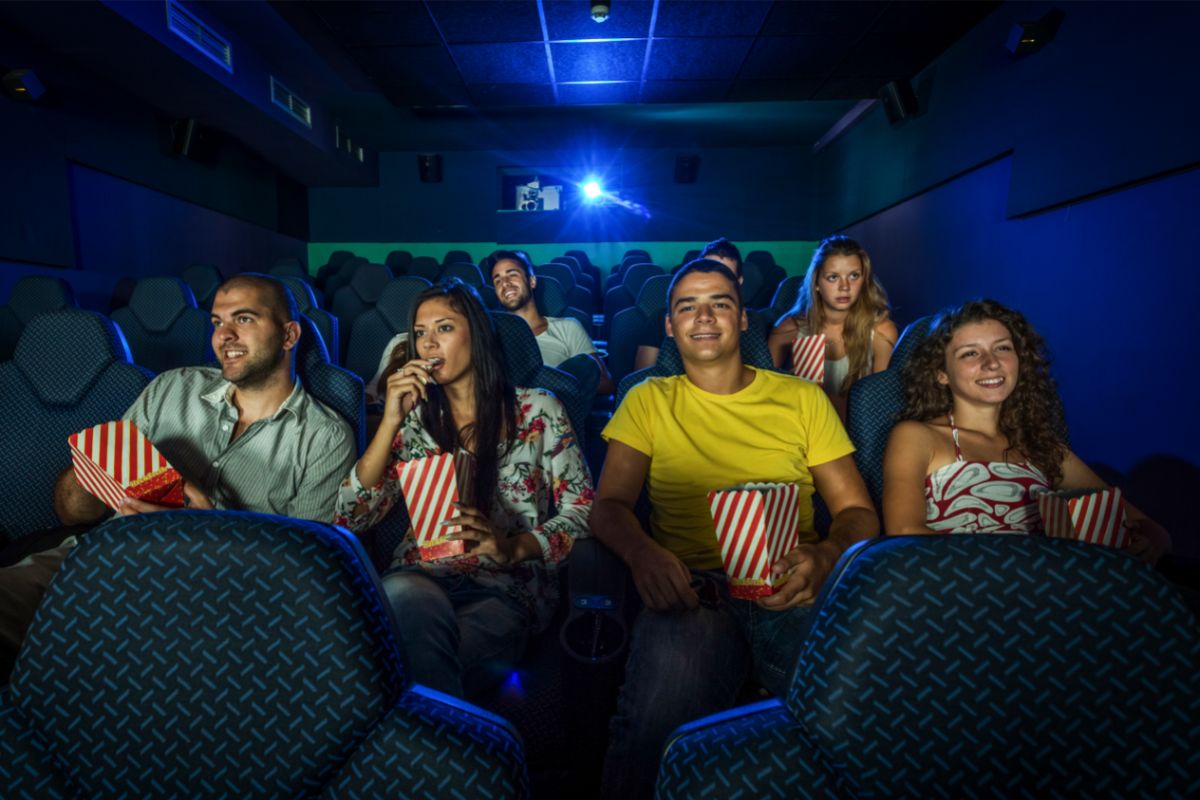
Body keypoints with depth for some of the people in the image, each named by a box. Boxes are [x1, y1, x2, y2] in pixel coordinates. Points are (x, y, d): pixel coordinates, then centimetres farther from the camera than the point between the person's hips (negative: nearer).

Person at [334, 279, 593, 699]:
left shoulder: (537, 410, 5)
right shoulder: (414, 417, 12)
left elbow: (582, 510, 1)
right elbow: (350, 518, 3)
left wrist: (513, 548, -17)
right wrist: (390, 421, -7)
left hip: (508, 585, -2)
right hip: (420, 575, 3)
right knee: (409, 599, -34)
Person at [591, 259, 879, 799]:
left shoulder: (803, 398, 14)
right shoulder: (649, 401, 13)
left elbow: (857, 510, 12)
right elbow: (610, 503, 5)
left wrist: (824, 557, -12)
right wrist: (641, 552, -19)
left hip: (789, 589, 2)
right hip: (692, 587, -1)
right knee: (669, 676, -33)